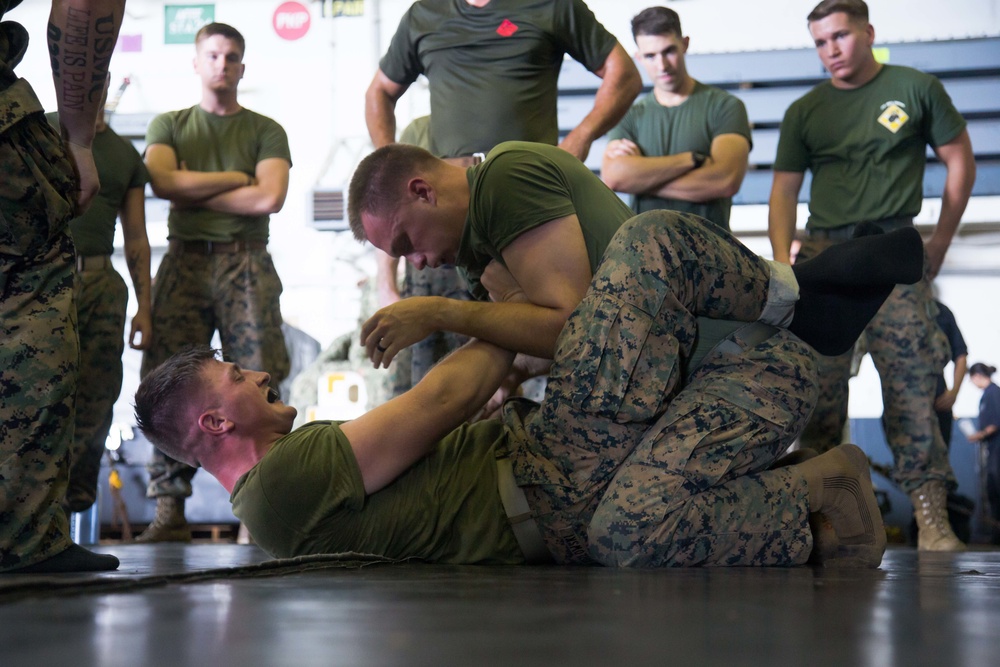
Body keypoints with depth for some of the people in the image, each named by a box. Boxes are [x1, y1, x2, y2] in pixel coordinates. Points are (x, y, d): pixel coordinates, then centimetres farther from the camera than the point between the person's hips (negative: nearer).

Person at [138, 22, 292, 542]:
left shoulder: (265, 131, 15)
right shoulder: (169, 125, 19)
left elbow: (270, 198, -3)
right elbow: (162, 181, -1)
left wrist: (194, 194, 1)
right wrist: (235, 178, 0)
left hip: (246, 265, -1)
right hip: (185, 261, 1)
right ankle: (170, 509, -7)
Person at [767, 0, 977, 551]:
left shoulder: (917, 89, 8)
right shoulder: (804, 112, 14)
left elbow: (960, 162, 11)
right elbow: (784, 191, 11)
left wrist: (939, 245, 5)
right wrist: (782, 262, -4)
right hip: (822, 251, 3)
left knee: (911, 377, -11)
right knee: (818, 381, -3)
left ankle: (930, 510, -13)